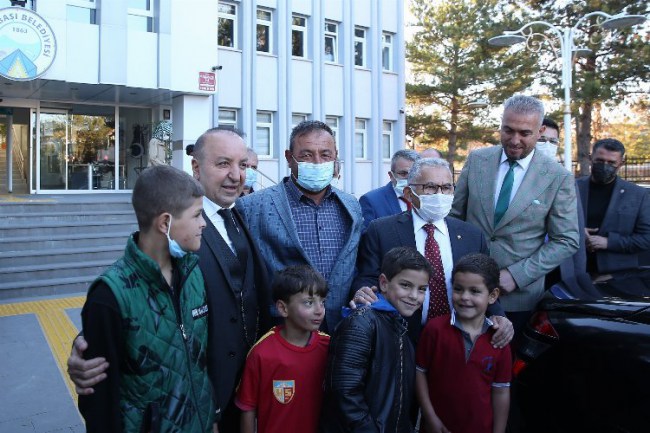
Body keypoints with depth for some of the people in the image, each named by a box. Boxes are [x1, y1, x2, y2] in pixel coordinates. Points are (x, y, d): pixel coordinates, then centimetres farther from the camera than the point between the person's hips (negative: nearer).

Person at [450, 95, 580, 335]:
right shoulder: (477, 160, 0)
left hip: (519, 296, -1)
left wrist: (517, 275, -13)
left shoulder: (558, 178, -6)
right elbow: (455, 214, 7)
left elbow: (566, 241, -4)